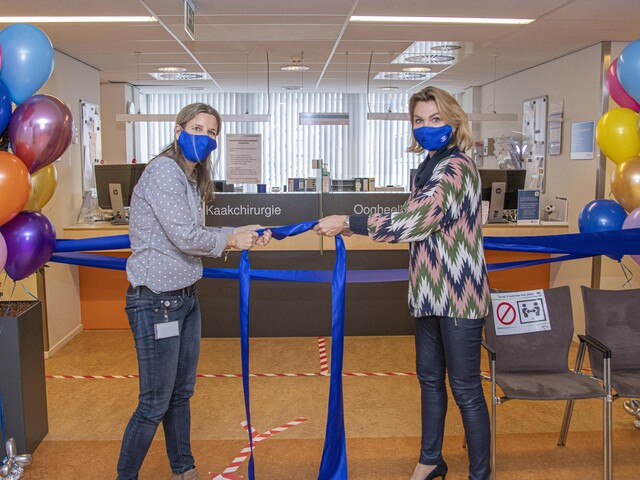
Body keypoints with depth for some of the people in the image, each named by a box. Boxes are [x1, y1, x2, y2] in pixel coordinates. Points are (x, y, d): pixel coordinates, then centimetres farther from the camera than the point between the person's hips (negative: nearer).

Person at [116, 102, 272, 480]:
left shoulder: (192, 179, 13)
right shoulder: (163, 170, -15)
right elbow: (185, 237, -20)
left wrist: (245, 234, 8)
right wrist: (230, 240, -6)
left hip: (185, 297, 9)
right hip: (156, 301, -9)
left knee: (181, 393, 20)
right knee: (155, 404, 2)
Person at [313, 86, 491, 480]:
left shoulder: (457, 167, -16)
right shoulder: (430, 167, 12)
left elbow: (414, 221, -25)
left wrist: (348, 223, -20)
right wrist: (354, 227, 10)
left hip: (458, 294, -9)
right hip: (430, 293, 9)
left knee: (466, 389, 2)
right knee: (429, 378, 19)